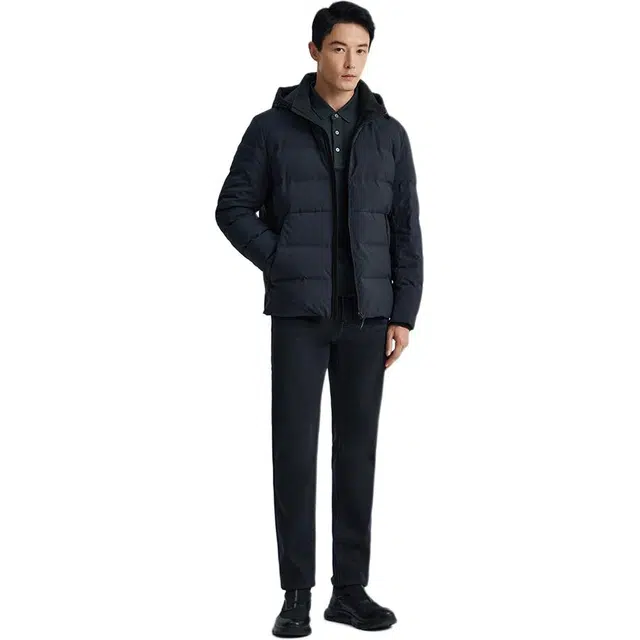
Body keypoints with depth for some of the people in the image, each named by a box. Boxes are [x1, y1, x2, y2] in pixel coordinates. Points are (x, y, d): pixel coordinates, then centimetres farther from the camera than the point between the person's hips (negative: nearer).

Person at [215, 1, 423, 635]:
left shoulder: (388, 133, 7)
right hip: (298, 315, -2)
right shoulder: (273, 127, 1)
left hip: (367, 315, 2)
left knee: (357, 448, 5)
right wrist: (284, 265, -8)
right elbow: (233, 208, 2)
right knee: (295, 448, -1)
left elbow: (405, 229, 6)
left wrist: (404, 313, 0)